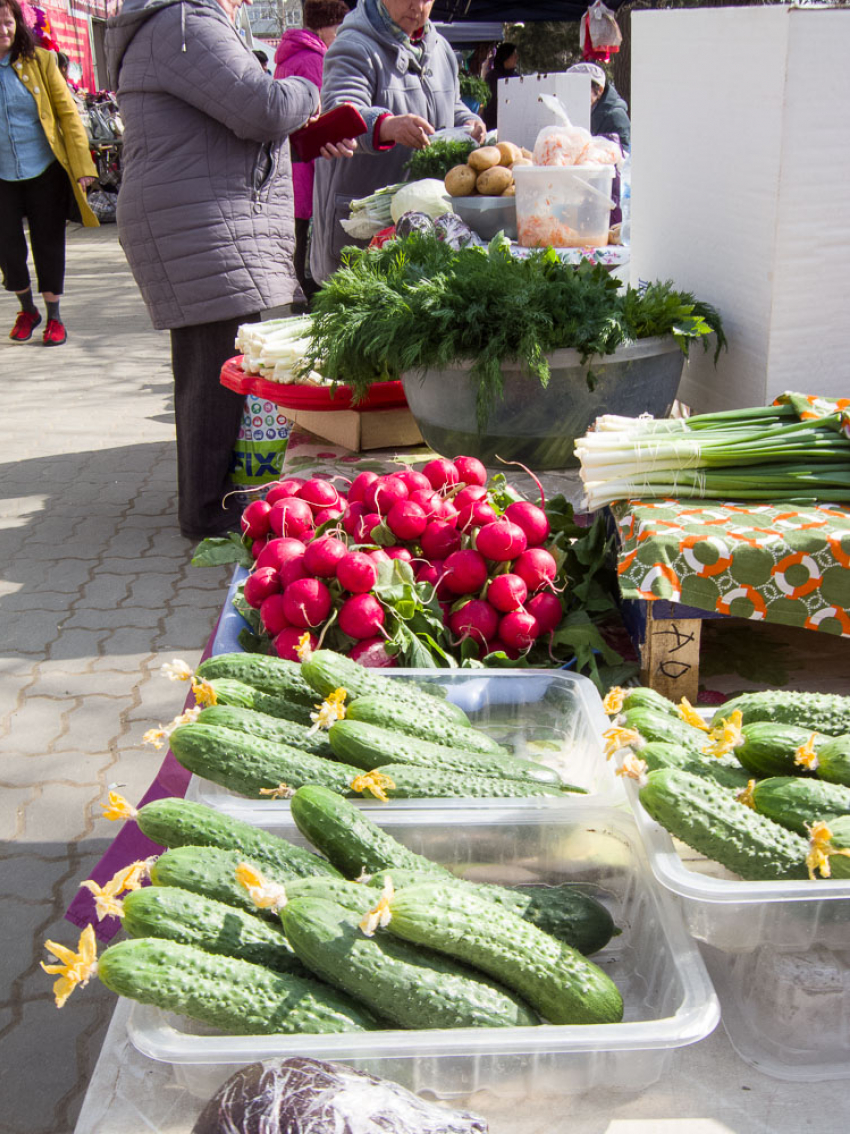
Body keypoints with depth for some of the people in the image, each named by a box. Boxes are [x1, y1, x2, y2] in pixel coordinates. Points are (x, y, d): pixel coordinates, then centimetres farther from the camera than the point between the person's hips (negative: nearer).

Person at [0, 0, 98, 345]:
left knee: (48, 244, 4)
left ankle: (54, 316, 20)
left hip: (45, 172, -1)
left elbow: (67, 112, -1)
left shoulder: (39, 61, -2)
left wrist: (81, 166, -7)